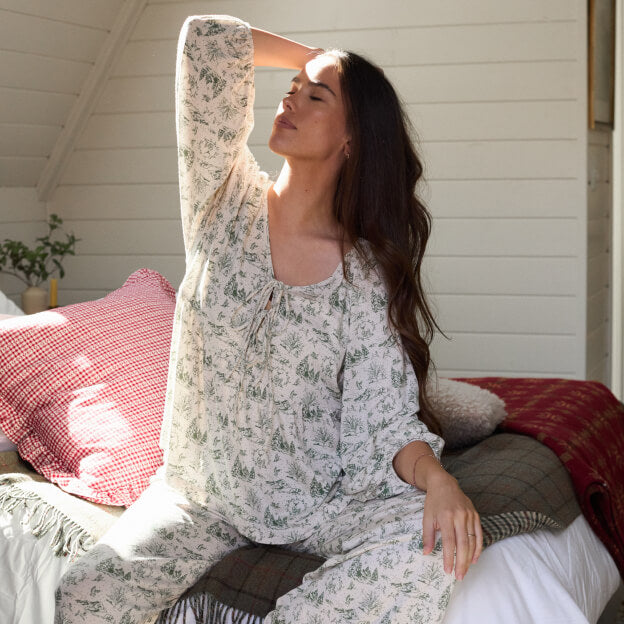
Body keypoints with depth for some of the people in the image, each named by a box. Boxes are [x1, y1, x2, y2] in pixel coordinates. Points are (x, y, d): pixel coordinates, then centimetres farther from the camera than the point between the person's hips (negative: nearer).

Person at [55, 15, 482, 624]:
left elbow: (385, 418, -11)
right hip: (198, 490, 1)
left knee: (427, 545, -31)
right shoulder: (227, 203, -3)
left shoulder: (366, 274, -7)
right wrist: (316, 60, 4)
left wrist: (435, 477, -31)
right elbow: (209, 42, -8)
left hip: (318, 498, -1)